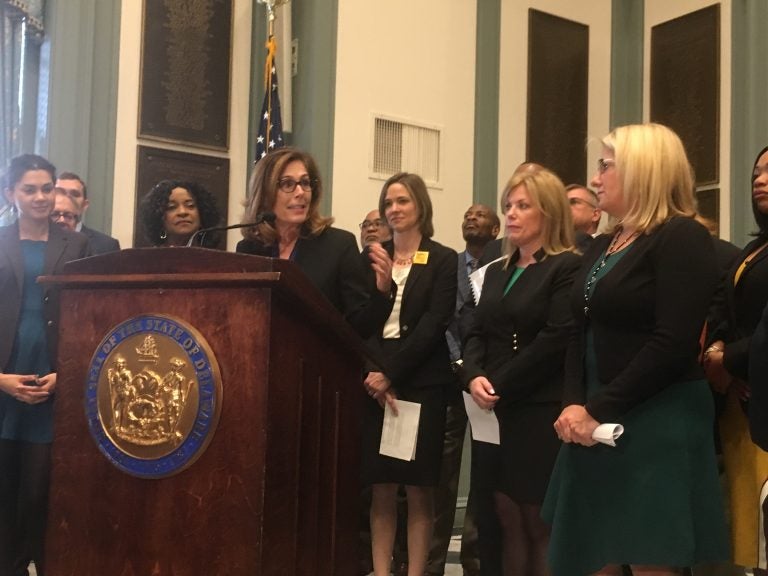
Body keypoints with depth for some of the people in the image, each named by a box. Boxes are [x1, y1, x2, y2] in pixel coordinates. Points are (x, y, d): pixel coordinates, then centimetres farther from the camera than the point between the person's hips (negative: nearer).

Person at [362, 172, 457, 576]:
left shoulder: (443, 260, 3)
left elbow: (433, 326, -7)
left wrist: (390, 373, -14)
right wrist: (371, 373, -12)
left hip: (420, 384, -3)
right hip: (375, 384, 3)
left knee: (418, 490, 1)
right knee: (381, 490, 4)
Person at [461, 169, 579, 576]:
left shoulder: (567, 267, -5)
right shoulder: (497, 271, 18)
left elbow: (556, 339, -15)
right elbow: (477, 333, 12)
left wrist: (502, 387, -14)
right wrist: (474, 377, -8)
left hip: (541, 411, -6)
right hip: (496, 412, 6)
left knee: (542, 525, 1)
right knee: (509, 522, 9)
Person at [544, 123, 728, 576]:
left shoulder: (682, 238, -11)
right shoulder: (603, 247, 16)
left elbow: (673, 345, -19)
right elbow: (582, 336, 12)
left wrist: (599, 410, -17)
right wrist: (575, 404, -5)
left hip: (657, 425, -8)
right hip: (596, 426, 8)